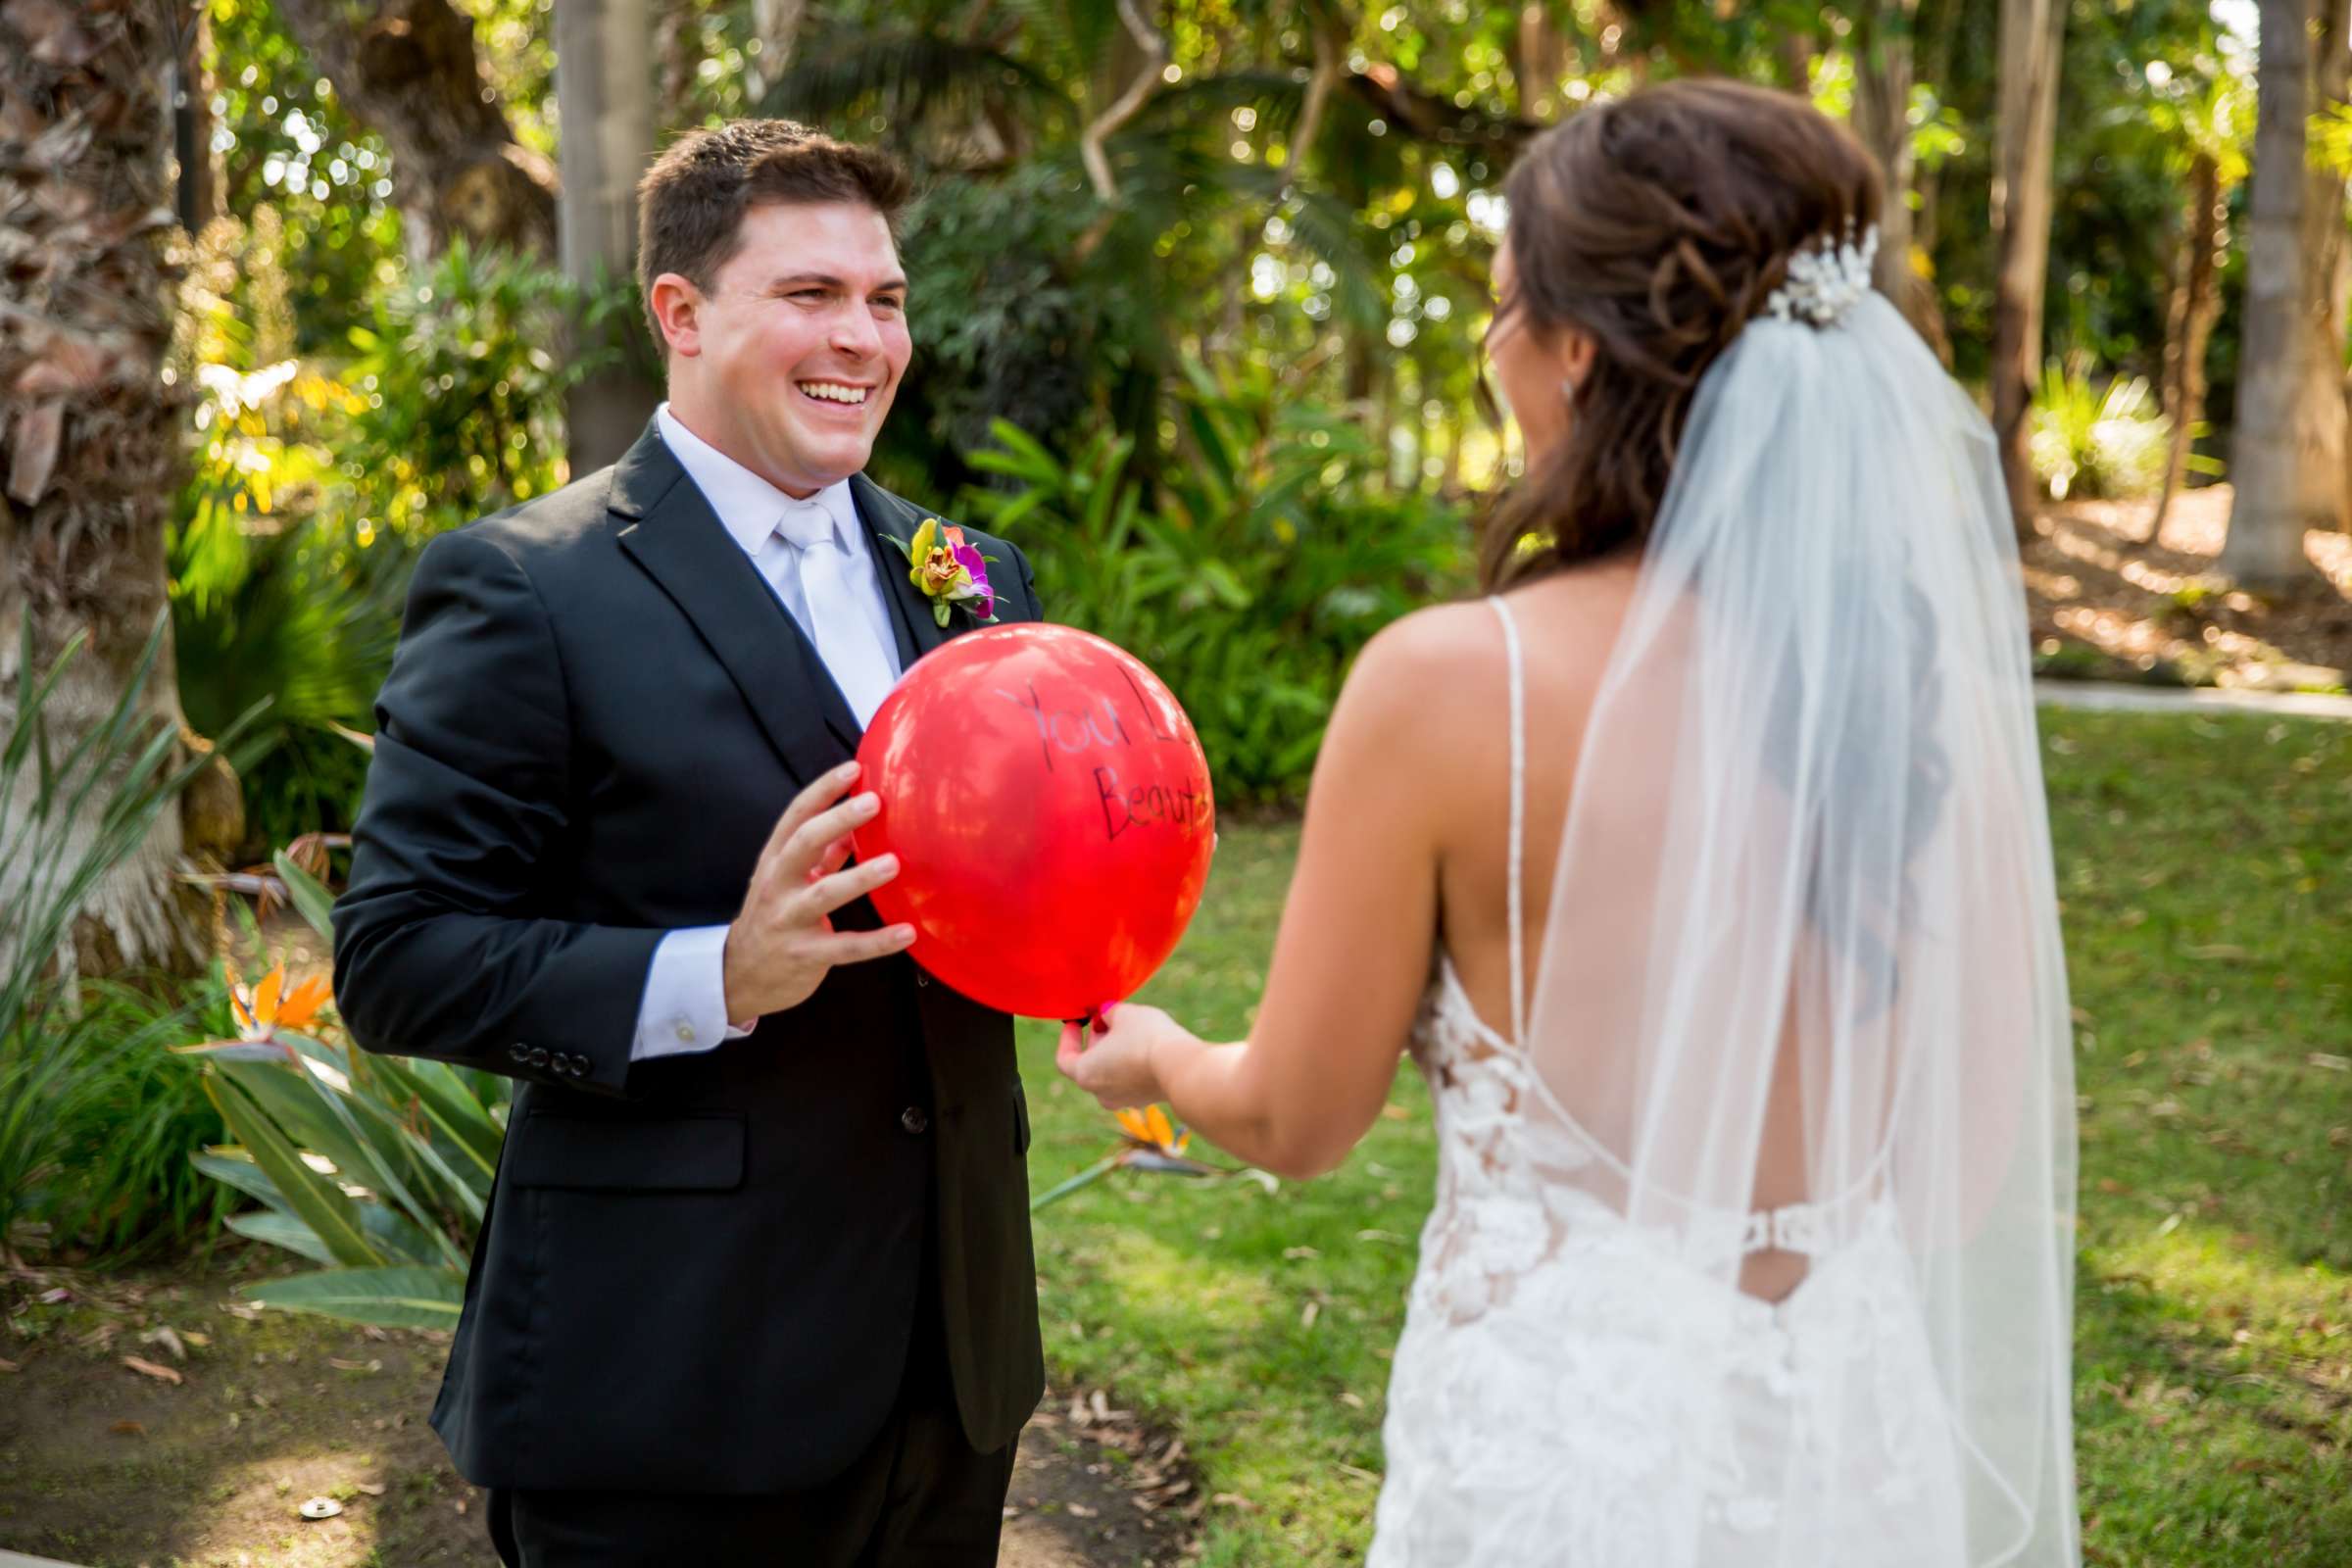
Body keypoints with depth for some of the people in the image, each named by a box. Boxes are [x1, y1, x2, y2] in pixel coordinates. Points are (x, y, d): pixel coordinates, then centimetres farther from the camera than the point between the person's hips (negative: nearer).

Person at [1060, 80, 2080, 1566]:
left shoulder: (1450, 682, -18)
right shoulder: (1932, 672, -7)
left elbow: (1298, 1118, -6)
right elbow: (1981, 1141, 3)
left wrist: (1156, 1055, 15)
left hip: (1564, 1442, -4)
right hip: (1866, 1437, 4)